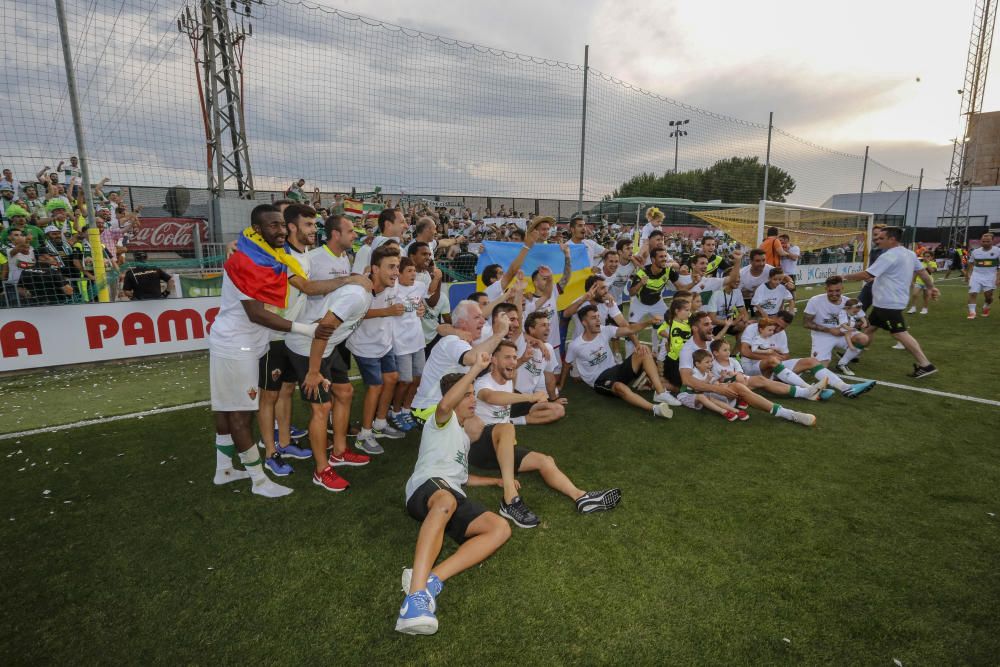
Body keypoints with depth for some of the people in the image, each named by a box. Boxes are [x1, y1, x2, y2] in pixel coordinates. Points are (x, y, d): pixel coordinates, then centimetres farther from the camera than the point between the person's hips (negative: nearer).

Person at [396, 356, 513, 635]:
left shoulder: (464, 437, 38)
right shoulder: (442, 420, 13)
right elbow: (445, 404, -14)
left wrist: (496, 481, 36)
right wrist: (475, 368, -16)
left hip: (455, 497, 7)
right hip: (428, 486, -6)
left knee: (501, 528, -22)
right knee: (445, 501, -44)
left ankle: (431, 580, -37)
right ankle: (416, 594, -55)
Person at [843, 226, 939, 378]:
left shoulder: (889, 256, -19)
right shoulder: (909, 254, 11)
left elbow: (866, 275, -23)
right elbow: (922, 271, 19)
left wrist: (845, 277, -11)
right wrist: (931, 287, 30)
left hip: (889, 303, -11)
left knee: (900, 333, -8)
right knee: (870, 327, 17)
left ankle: (925, 365, -5)